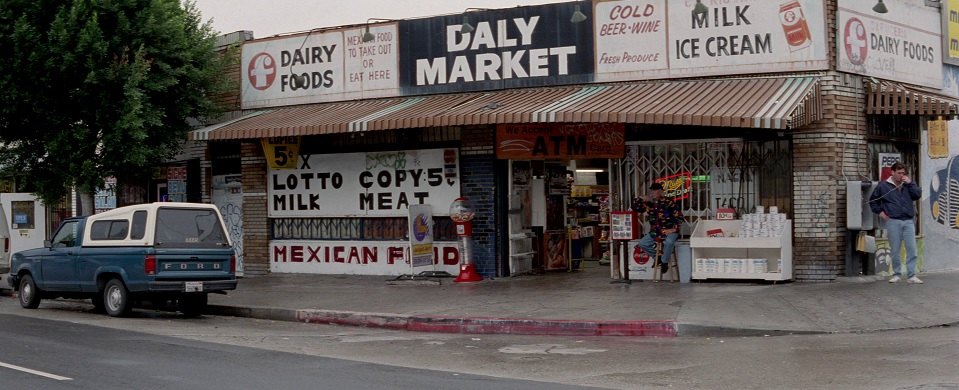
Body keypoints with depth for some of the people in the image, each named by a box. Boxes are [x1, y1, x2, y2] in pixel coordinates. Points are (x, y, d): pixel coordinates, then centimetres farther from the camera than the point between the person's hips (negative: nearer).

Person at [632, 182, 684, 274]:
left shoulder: (668, 202, -11)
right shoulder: (648, 203, 5)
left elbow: (679, 216, -10)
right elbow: (635, 207, 7)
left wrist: (674, 229, -17)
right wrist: (643, 199, -7)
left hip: (669, 231, -6)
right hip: (655, 232, 6)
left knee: (668, 242, -36)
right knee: (642, 243, -8)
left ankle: (665, 262, -13)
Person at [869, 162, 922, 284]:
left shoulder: (908, 185, 13)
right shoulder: (883, 186, 5)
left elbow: (918, 195, -1)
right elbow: (873, 200, 12)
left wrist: (910, 183, -6)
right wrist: (879, 212, 3)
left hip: (908, 221, 2)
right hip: (893, 222, -2)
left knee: (912, 249, -5)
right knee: (895, 250, 3)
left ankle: (911, 276, -2)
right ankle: (897, 274, 15)